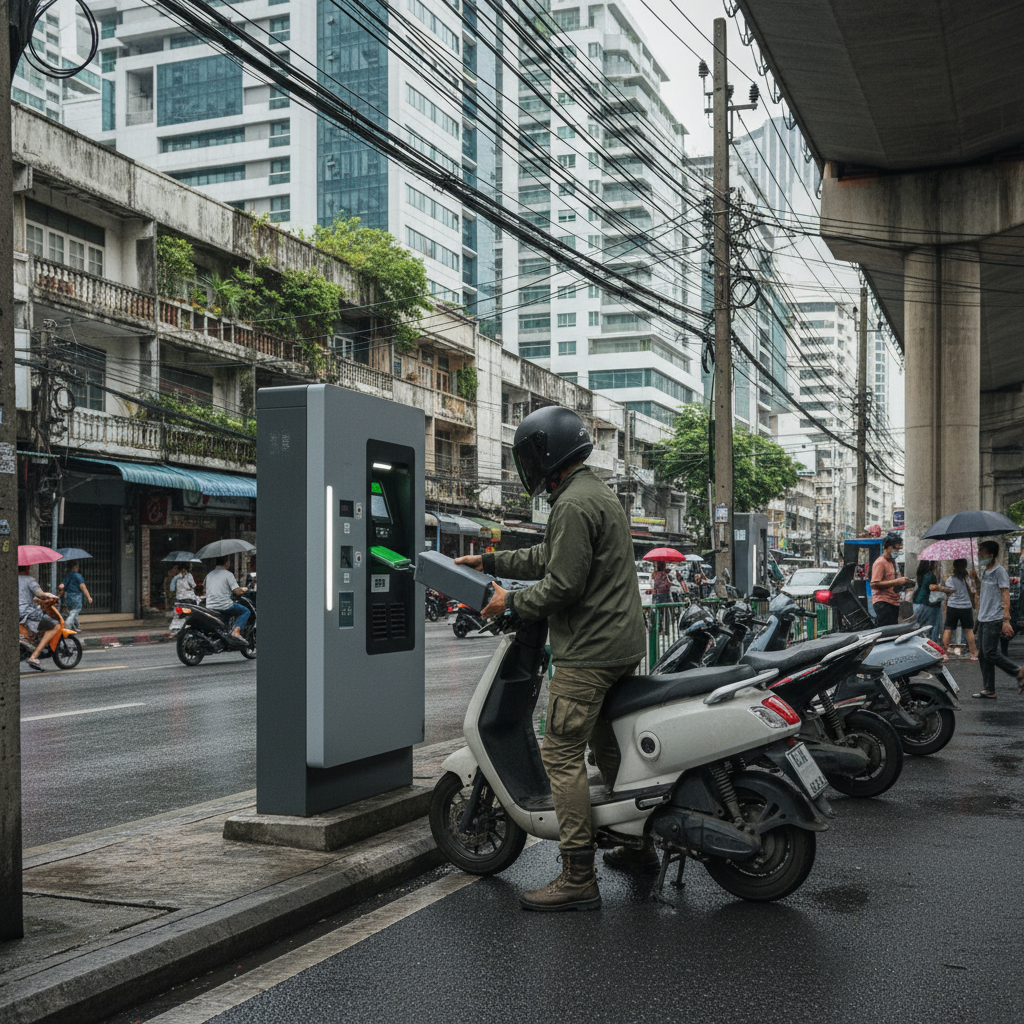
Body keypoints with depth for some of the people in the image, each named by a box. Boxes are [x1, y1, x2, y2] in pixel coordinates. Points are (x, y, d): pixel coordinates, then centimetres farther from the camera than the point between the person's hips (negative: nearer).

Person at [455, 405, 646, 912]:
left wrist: (512, 602, -7)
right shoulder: (600, 495, 18)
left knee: (562, 755, -8)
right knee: (606, 743, 22)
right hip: (622, 645, 11)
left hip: (588, 651, -11)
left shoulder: (573, 504, -16)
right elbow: (548, 556, 24)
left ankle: (578, 879, -8)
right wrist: (489, 561, 24)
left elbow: (562, 584, -21)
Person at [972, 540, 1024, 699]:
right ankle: (988, 691, 10)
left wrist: (1006, 620, -20)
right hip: (983, 620, 9)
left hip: (994, 620, -9)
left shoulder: (999, 571, -10)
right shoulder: (984, 571, 16)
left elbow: (1005, 596, -15)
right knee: (982, 655, 6)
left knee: (990, 653, -13)